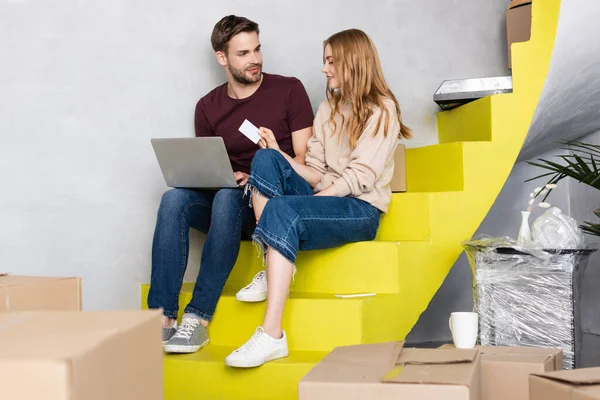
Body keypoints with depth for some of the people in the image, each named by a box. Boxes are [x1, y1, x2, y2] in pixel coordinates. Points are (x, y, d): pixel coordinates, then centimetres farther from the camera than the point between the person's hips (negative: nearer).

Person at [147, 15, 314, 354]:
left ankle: (198, 318, -35)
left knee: (228, 197, -36)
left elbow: (303, 159, -2)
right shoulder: (208, 108, 12)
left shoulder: (288, 90, 3)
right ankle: (161, 316, -31)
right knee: (175, 199, -26)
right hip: (226, 202, 4)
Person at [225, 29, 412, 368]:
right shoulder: (328, 110, 21)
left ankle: (272, 336, -39)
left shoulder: (381, 110, -1)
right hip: (322, 199, 6)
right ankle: (272, 268, -25)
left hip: (361, 209, -6)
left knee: (282, 211, -33)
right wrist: (280, 153, -2)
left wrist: (312, 199, -20)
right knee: (266, 159, -16)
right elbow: (315, 173, 12)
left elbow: (359, 177, -13)